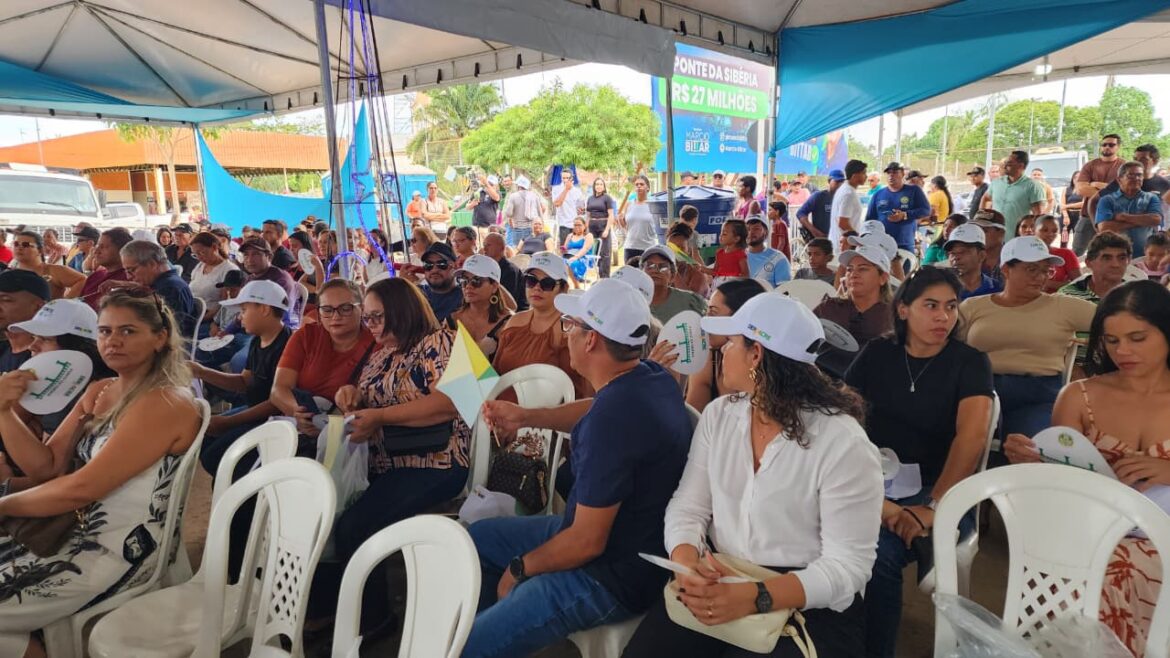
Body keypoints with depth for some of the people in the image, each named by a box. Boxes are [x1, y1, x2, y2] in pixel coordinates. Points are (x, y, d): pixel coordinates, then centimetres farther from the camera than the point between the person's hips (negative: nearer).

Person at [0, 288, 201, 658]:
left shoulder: (165, 404, -20)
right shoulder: (98, 391, 8)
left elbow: (82, 488, -21)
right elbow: (45, 466, 6)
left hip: (121, 552, -8)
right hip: (77, 531, 9)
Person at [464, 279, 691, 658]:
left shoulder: (614, 416, -33)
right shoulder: (652, 377, -5)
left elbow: (587, 542, -26)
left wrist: (519, 569, -9)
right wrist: (525, 416, 12)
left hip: (612, 576, -10)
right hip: (620, 537, 10)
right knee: (475, 539, 21)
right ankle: (500, 625, 36)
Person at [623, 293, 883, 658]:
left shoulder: (844, 444, -15)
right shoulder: (718, 415, 2)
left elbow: (847, 565, -16)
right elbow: (688, 507, 1)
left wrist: (754, 598, -28)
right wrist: (687, 563, -20)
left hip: (810, 606, -4)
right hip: (720, 584, 4)